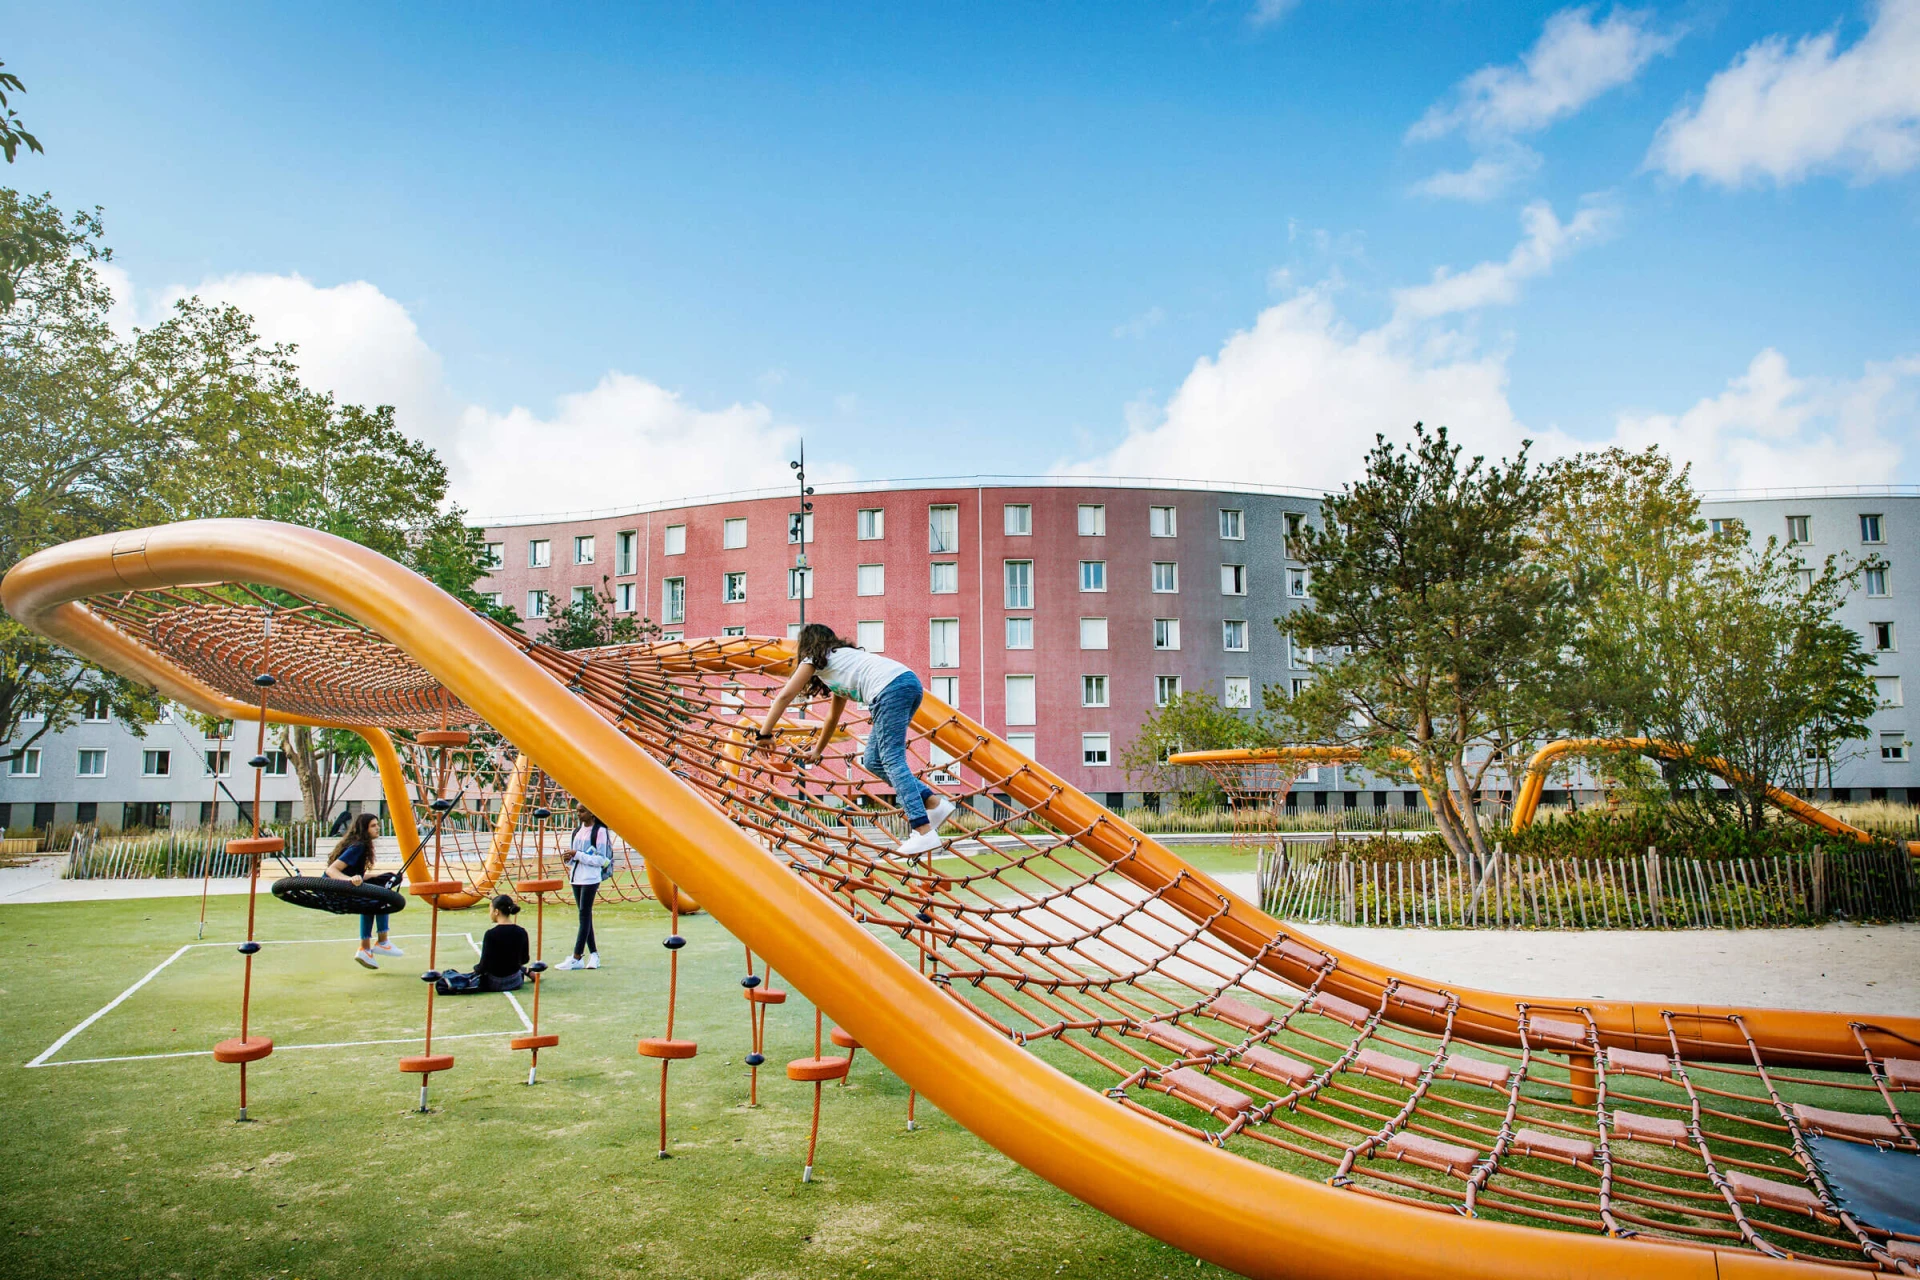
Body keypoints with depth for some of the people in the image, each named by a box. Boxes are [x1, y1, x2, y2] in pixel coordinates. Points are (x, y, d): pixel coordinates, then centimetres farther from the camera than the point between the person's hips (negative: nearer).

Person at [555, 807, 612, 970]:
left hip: (590, 879, -7)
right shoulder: (578, 830, 13)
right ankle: (593, 954, 14)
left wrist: (578, 855, -16)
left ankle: (576, 958, -7)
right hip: (576, 877, 8)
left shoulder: (599, 831, -8)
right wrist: (571, 864, 1)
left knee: (584, 916, -7)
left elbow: (601, 859, -12)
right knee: (585, 916, 8)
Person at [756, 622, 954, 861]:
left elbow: (784, 697, 14)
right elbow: (833, 717, 46)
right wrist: (818, 751, 54)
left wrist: (764, 734, 21)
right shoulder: (841, 656, 38)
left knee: (891, 759, -11)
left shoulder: (815, 658, 16)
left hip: (891, 688, -8)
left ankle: (924, 832, -21)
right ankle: (935, 802, 4)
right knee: (873, 761, 10)